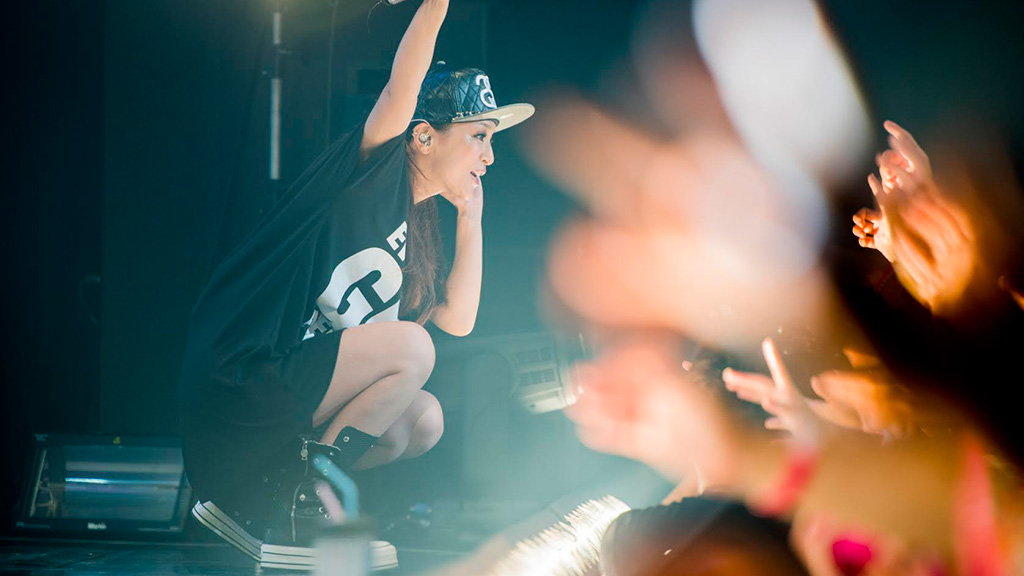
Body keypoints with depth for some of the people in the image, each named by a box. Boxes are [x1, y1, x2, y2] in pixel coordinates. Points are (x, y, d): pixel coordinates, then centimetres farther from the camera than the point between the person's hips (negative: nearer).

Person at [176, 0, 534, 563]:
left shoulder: (418, 231, 19)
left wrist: (471, 218, 17)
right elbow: (400, 93, -22)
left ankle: (255, 494, 9)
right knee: (410, 347, -18)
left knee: (422, 422, 5)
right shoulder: (373, 169, -5)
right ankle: (306, 492, -9)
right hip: (236, 378, -9)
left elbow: (458, 319, 14)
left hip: (286, 396, 9)